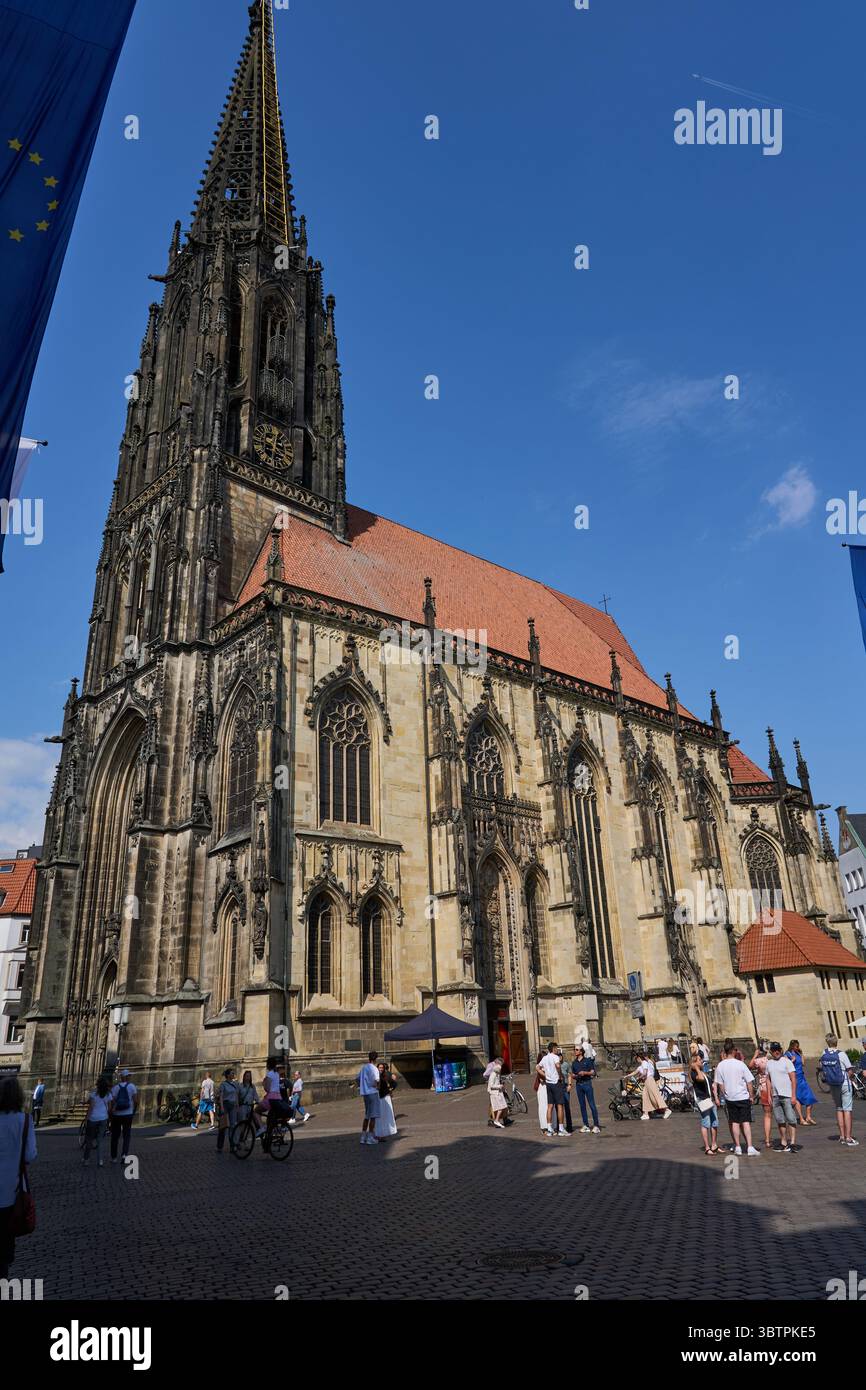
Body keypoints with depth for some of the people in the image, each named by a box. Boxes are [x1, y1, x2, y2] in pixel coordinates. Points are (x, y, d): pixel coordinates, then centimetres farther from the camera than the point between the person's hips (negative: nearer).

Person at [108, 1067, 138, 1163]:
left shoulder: (114, 1088, -3)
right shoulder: (131, 1086, -4)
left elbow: (111, 1103, -11)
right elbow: (136, 1101, -8)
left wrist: (109, 1116, -1)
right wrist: (134, 1111, 8)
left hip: (116, 1115, 1)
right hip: (128, 1115, -1)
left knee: (115, 1137, 16)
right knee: (126, 1136, 9)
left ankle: (114, 1157, 21)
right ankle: (125, 1154, -10)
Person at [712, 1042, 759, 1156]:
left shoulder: (720, 1065, -4)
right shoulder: (740, 1064, -12)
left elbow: (719, 1084, 2)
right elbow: (749, 1082, -8)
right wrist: (751, 1096, 4)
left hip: (730, 1098, 2)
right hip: (743, 1096, -2)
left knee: (734, 1123, 11)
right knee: (746, 1122, 1)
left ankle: (738, 1147, 16)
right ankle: (750, 1147, -6)